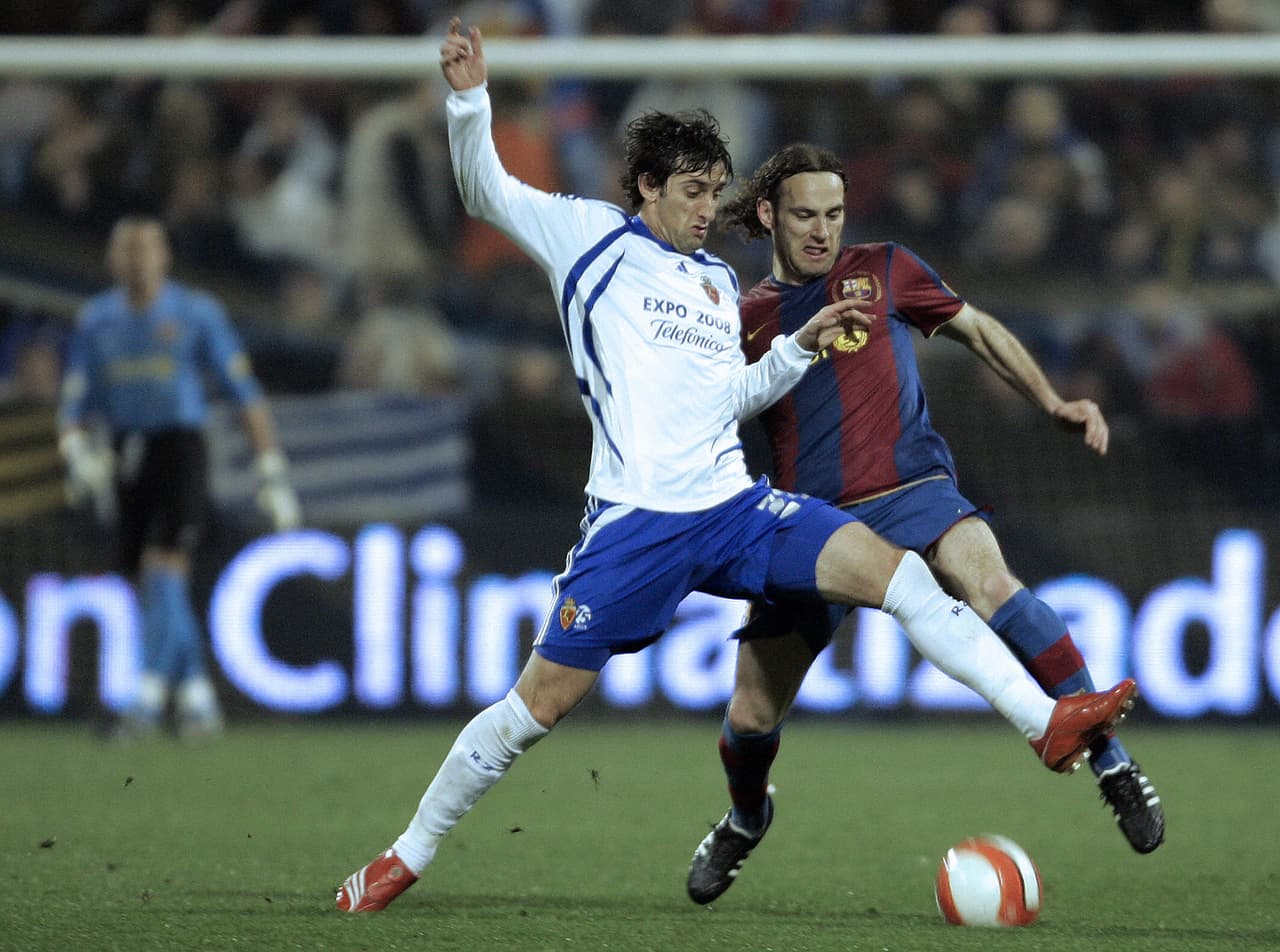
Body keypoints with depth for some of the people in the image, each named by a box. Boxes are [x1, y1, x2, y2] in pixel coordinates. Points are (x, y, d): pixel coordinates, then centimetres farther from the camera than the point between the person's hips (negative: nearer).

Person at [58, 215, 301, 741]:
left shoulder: (197, 313, -3)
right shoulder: (96, 319, 8)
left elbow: (245, 392, 0)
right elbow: (74, 404, 9)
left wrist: (272, 471, -4)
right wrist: (76, 452, -13)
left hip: (180, 447, -4)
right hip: (126, 456, 4)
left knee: (163, 569, -19)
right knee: (152, 589, 6)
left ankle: (149, 699, -21)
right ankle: (198, 698, 18)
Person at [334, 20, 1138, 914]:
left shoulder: (720, 280, 20)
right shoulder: (591, 237, 6)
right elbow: (488, 190, 3)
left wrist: (801, 345, 14)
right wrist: (469, 99, -12)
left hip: (732, 506, 5)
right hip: (635, 521, -5)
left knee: (896, 571, -13)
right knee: (542, 699, -4)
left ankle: (1045, 722, -17)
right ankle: (407, 855, 12)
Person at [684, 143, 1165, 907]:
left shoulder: (883, 271, 8)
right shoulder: (747, 319, 11)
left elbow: (978, 329, 18)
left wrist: (1055, 404, 9)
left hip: (911, 494, -3)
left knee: (988, 584, -36)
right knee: (751, 717, 2)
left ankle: (1113, 763, -28)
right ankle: (745, 820, 40)